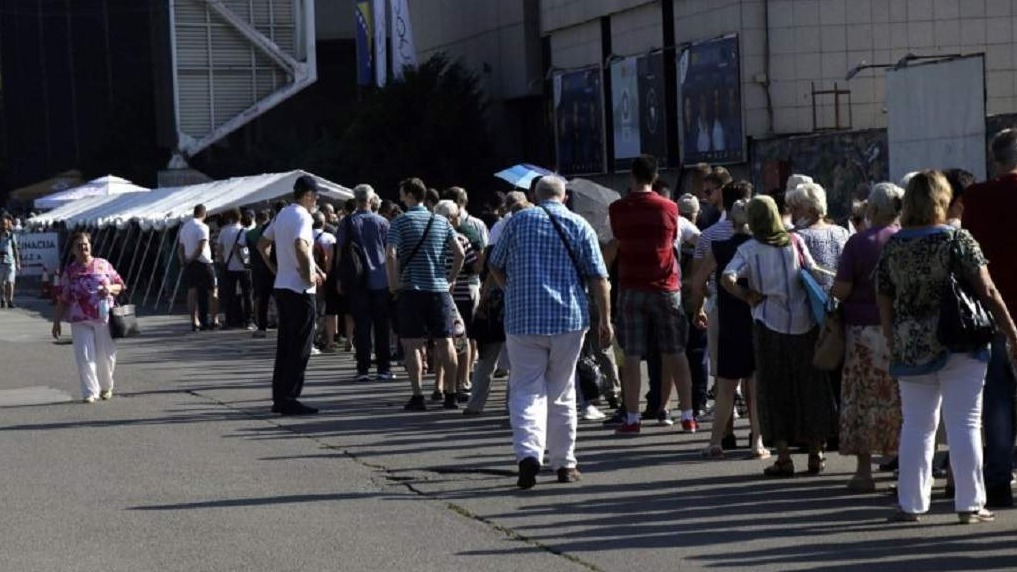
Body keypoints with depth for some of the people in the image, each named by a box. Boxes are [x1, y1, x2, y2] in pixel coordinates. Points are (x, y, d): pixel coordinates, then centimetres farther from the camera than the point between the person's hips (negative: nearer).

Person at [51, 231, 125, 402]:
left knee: (106, 355, 6)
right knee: (84, 356, -9)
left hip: (104, 317, 0)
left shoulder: (103, 265, 6)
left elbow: (119, 285, 11)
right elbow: (62, 300, 9)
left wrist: (110, 289, -11)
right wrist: (56, 322, 6)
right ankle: (90, 392, -4)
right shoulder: (70, 271, 6)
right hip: (80, 321, 0)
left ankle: (106, 387, 28)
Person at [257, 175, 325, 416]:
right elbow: (300, 246, -32)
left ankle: (279, 398, 15)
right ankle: (289, 398, -4)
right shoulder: (302, 216, -14)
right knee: (300, 348, -4)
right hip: (300, 289, -9)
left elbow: (262, 245, 23)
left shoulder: (282, 214, 14)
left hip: (282, 287, 9)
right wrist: (309, 275, -21)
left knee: (285, 346, 13)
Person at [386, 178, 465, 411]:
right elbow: (460, 253, 3)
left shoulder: (400, 222, -3)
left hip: (411, 289, -3)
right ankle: (451, 393, 12)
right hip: (439, 289, 3)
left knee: (413, 344, -1)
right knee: (445, 342, 9)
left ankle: (418, 396, -4)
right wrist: (451, 278, 12)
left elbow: (391, 255, -14)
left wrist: (394, 285, -5)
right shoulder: (442, 222, 8)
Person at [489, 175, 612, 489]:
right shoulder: (579, 226, 3)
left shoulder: (518, 220, 4)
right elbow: (598, 277, -2)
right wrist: (605, 319, 2)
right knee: (562, 392, 13)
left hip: (523, 319, -1)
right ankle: (564, 463, 17)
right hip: (569, 320, 1)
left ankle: (529, 454, -22)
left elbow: (495, 267, 10)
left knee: (526, 391, -1)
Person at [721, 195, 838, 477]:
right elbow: (814, 273, -5)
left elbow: (727, 279, -17)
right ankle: (815, 453, 17)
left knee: (775, 389, 6)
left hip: (769, 326, -2)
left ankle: (783, 456, 1)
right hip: (803, 324, 2)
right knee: (809, 387, 12)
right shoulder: (794, 243, 2)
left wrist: (748, 297, -3)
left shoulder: (749, 249, -3)